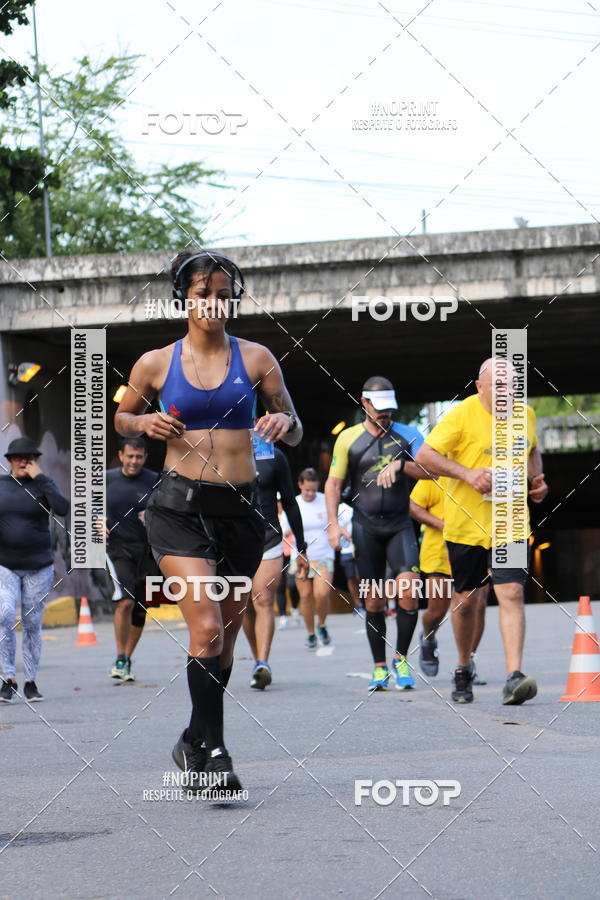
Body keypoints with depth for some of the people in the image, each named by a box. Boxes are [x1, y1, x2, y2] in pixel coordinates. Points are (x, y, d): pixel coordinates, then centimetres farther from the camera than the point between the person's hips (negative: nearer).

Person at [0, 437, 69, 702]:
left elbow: (62, 509, -19)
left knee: (32, 625, 3)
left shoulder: (43, 484, 0)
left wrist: (39, 478, -16)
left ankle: (31, 682, 13)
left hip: (38, 566, 0)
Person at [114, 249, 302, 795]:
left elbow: (295, 432, 12)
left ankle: (194, 744, 27)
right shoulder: (155, 364, 4)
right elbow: (121, 418, 19)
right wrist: (144, 423, -3)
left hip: (241, 509, 3)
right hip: (180, 505, -2)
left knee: (224, 638, 10)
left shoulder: (255, 358, 6)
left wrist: (284, 423, -12)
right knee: (207, 627, -18)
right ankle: (214, 750, -13)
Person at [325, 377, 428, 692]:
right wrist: (333, 523, -4)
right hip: (366, 526, 0)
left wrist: (399, 464, -20)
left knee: (408, 587, -18)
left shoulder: (406, 435, 6)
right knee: (374, 599, 1)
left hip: (399, 524, 0)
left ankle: (401, 659, -2)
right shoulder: (348, 438, 5)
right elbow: (333, 483, 7)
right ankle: (380, 668, 10)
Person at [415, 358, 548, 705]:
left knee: (511, 593, -15)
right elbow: (424, 456, -11)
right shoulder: (462, 415, -9)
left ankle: (514, 678, -22)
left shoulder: (525, 415, 6)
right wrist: (468, 474, -20)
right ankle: (464, 671, 31)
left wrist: (537, 478, 8)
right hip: (467, 523, -2)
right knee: (466, 600, 9)